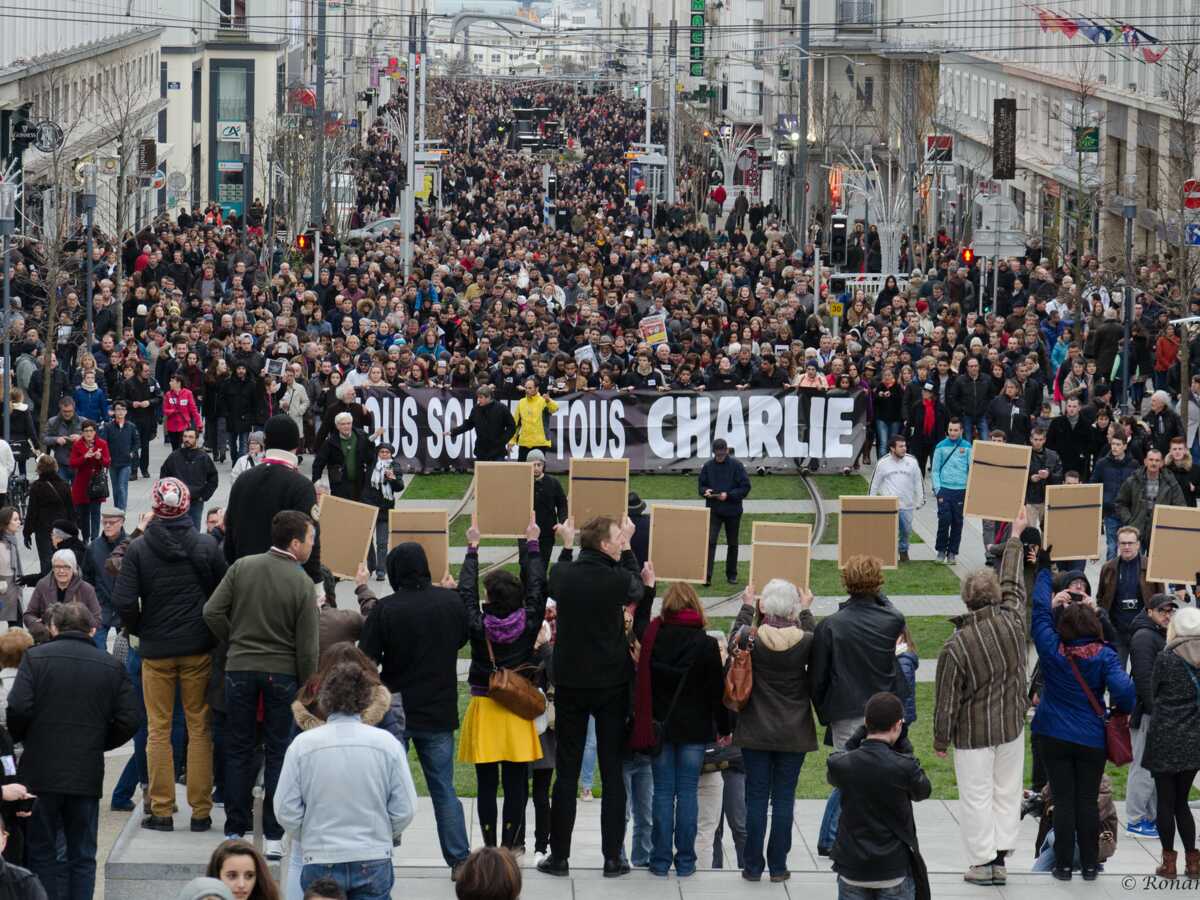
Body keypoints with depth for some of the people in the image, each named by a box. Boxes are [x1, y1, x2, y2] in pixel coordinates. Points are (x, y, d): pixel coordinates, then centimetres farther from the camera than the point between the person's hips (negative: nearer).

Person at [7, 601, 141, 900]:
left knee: (41, 850, 7)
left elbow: (18, 709, -13)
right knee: (82, 855, 10)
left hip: (42, 773, -2)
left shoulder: (35, 658, -4)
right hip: (88, 774, 2)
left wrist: (25, 741, 5)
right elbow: (130, 719, 0)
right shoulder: (111, 666, 4)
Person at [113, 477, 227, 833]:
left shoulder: (138, 549, -7)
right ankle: (201, 811, 6)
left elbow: (124, 603, -11)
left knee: (158, 730, 8)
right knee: (199, 728, 6)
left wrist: (141, 630, 7)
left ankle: (161, 810, 7)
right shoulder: (207, 546, -5)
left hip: (156, 649, 0)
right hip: (199, 649, 0)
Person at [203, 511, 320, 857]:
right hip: (282, 673, -2)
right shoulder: (302, 584, -9)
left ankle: (235, 831, 11)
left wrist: (234, 640, 10)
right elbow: (306, 647, -8)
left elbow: (212, 611, -6)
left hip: (240, 669, 2)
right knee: (278, 752, 6)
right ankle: (273, 835, 4)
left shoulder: (242, 567, -2)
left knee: (238, 750, 10)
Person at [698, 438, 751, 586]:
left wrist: (728, 495, -19)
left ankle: (731, 574, 25)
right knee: (710, 541, -13)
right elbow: (701, 485, 11)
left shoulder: (736, 466, -6)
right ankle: (707, 575, -16)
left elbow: (745, 487, -7)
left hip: (732, 511, -1)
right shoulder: (708, 466, 2)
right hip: (713, 511, 1)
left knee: (732, 544, 12)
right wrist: (705, 491, -13)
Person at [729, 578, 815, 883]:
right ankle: (778, 866, 10)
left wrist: (747, 608, 22)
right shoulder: (805, 641, -12)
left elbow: (736, 636, 10)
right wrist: (807, 612, 22)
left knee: (756, 798, 7)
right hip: (794, 733, 0)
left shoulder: (751, 639, -14)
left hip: (756, 732, 0)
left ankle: (753, 866, 10)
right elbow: (818, 644, 13)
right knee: (783, 798, 7)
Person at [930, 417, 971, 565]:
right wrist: (937, 489, -5)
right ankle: (941, 549, 6)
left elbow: (972, 469, 5)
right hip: (944, 489, -1)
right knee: (944, 519, -9)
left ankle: (952, 552, 12)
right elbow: (935, 469, 4)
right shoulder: (941, 446, 3)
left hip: (961, 490, 1)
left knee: (957, 522, 4)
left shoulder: (967, 447, 4)